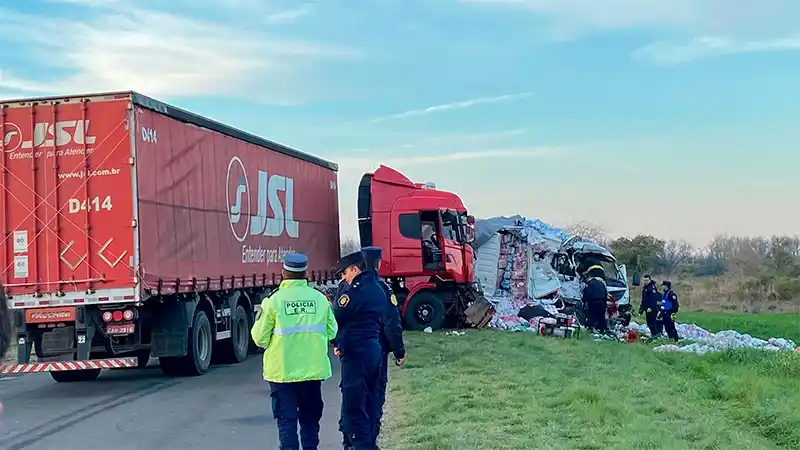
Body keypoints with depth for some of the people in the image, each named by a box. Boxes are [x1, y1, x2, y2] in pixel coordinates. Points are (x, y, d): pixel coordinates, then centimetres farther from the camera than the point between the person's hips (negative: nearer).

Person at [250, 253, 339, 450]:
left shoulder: (275, 300, -10)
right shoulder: (320, 298, -2)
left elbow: (260, 338, -7)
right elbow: (331, 332, 4)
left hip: (282, 370, -2)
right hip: (313, 369, 3)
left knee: (286, 419, 5)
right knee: (310, 418, 18)